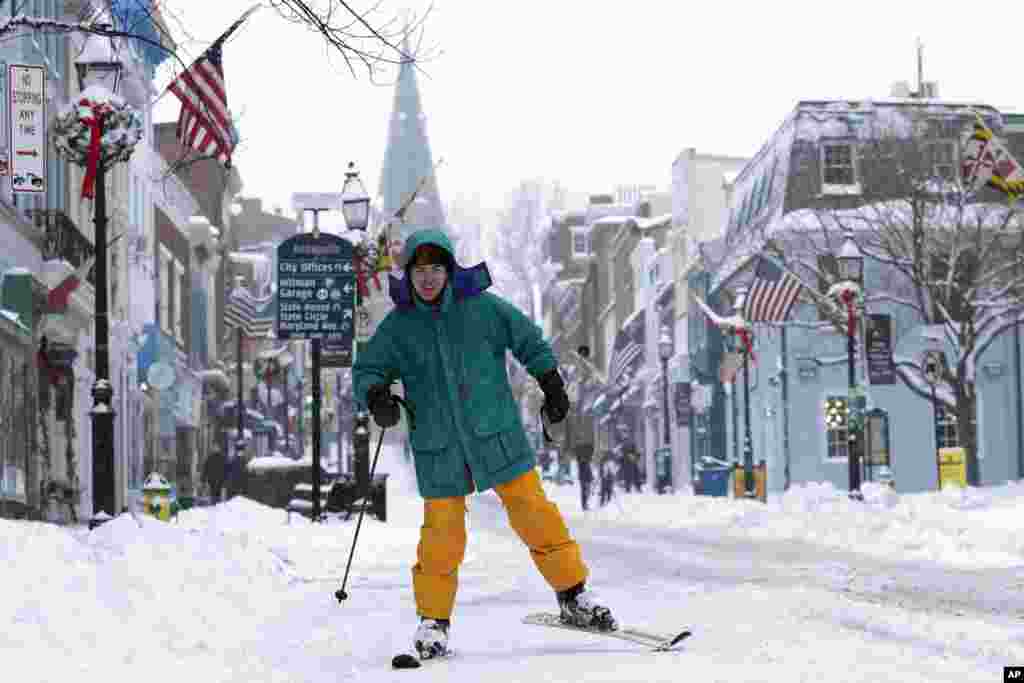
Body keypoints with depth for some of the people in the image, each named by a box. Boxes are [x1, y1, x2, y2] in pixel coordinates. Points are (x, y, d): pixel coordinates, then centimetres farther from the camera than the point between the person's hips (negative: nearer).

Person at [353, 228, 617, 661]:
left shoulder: (480, 307, -3)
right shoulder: (398, 326, -1)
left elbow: (528, 340, 9)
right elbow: (367, 369, 6)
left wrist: (551, 383, 8)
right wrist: (376, 395, -15)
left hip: (496, 435, 0)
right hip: (438, 450, 0)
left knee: (533, 512, 0)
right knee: (442, 535, -1)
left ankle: (574, 597, 12)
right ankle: (434, 621, 14)